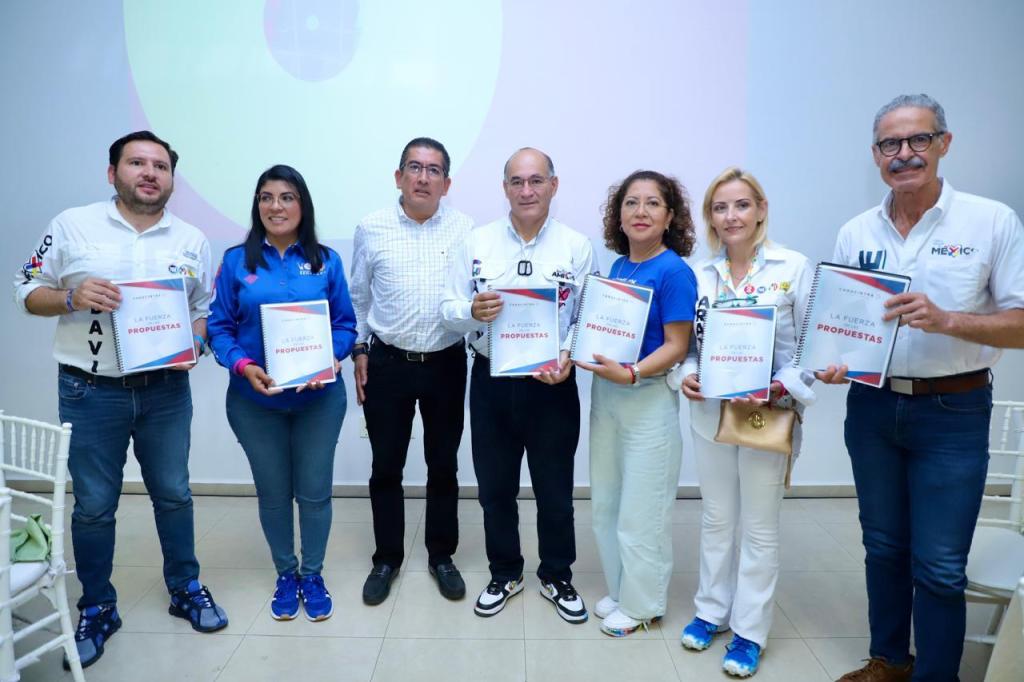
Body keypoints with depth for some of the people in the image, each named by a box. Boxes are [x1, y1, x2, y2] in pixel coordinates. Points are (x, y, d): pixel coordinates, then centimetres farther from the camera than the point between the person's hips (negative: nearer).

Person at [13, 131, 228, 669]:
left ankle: (185, 589, 32)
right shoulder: (72, 225, -2)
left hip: (166, 389, 2)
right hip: (91, 392, -1)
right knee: (93, 505, 10)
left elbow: (205, 309, 8)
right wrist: (72, 297, -18)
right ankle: (97, 610, 29)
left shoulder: (192, 240, 4)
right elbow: (28, 292, 2)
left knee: (173, 494, 13)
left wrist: (195, 344, -12)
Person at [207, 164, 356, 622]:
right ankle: (285, 574, 33)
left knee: (314, 491, 7)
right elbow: (219, 326, -1)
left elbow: (345, 324, 1)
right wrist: (242, 365, -18)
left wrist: (330, 359, -18)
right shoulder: (236, 261, 1)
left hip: (318, 396, 0)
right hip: (255, 399, 0)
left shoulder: (326, 261, 2)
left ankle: (312, 574, 29)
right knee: (272, 492, 12)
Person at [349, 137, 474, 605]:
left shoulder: (464, 229, -1)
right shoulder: (371, 229, 1)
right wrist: (359, 349, 6)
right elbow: (357, 298, 9)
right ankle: (387, 558, 29)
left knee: (444, 466, 11)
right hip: (387, 364, 1)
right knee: (386, 467, 10)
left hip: (446, 364, 0)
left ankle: (441, 556, 29)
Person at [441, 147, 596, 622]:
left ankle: (556, 577, 35)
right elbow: (449, 309, 0)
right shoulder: (477, 242, 1)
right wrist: (472, 311, -22)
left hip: (552, 384, -1)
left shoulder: (577, 247, -2)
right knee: (495, 487, 15)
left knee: (555, 489, 12)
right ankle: (505, 574, 37)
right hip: (492, 381, 2)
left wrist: (568, 358, -22)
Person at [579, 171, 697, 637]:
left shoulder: (674, 272, -13)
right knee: (606, 503, 17)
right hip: (605, 392, 7)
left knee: (641, 511, 7)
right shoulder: (618, 266, 7)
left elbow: (676, 347, -16)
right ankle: (619, 590, 37)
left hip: (649, 396, -7)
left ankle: (642, 605, 27)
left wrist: (629, 373, -29)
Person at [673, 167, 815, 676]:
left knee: (758, 526, 9)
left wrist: (779, 389, -21)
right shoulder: (700, 274, 3)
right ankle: (712, 610, 34)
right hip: (710, 411, 3)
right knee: (716, 519, 16)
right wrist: (686, 375, -10)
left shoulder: (794, 268, -7)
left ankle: (749, 631, 25)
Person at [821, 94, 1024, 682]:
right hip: (872, 406, 4)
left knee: (939, 565, 1)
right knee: (884, 547, 16)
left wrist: (946, 320, -24)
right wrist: (831, 363, -9)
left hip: (952, 413, -3)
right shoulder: (856, 233, 5)